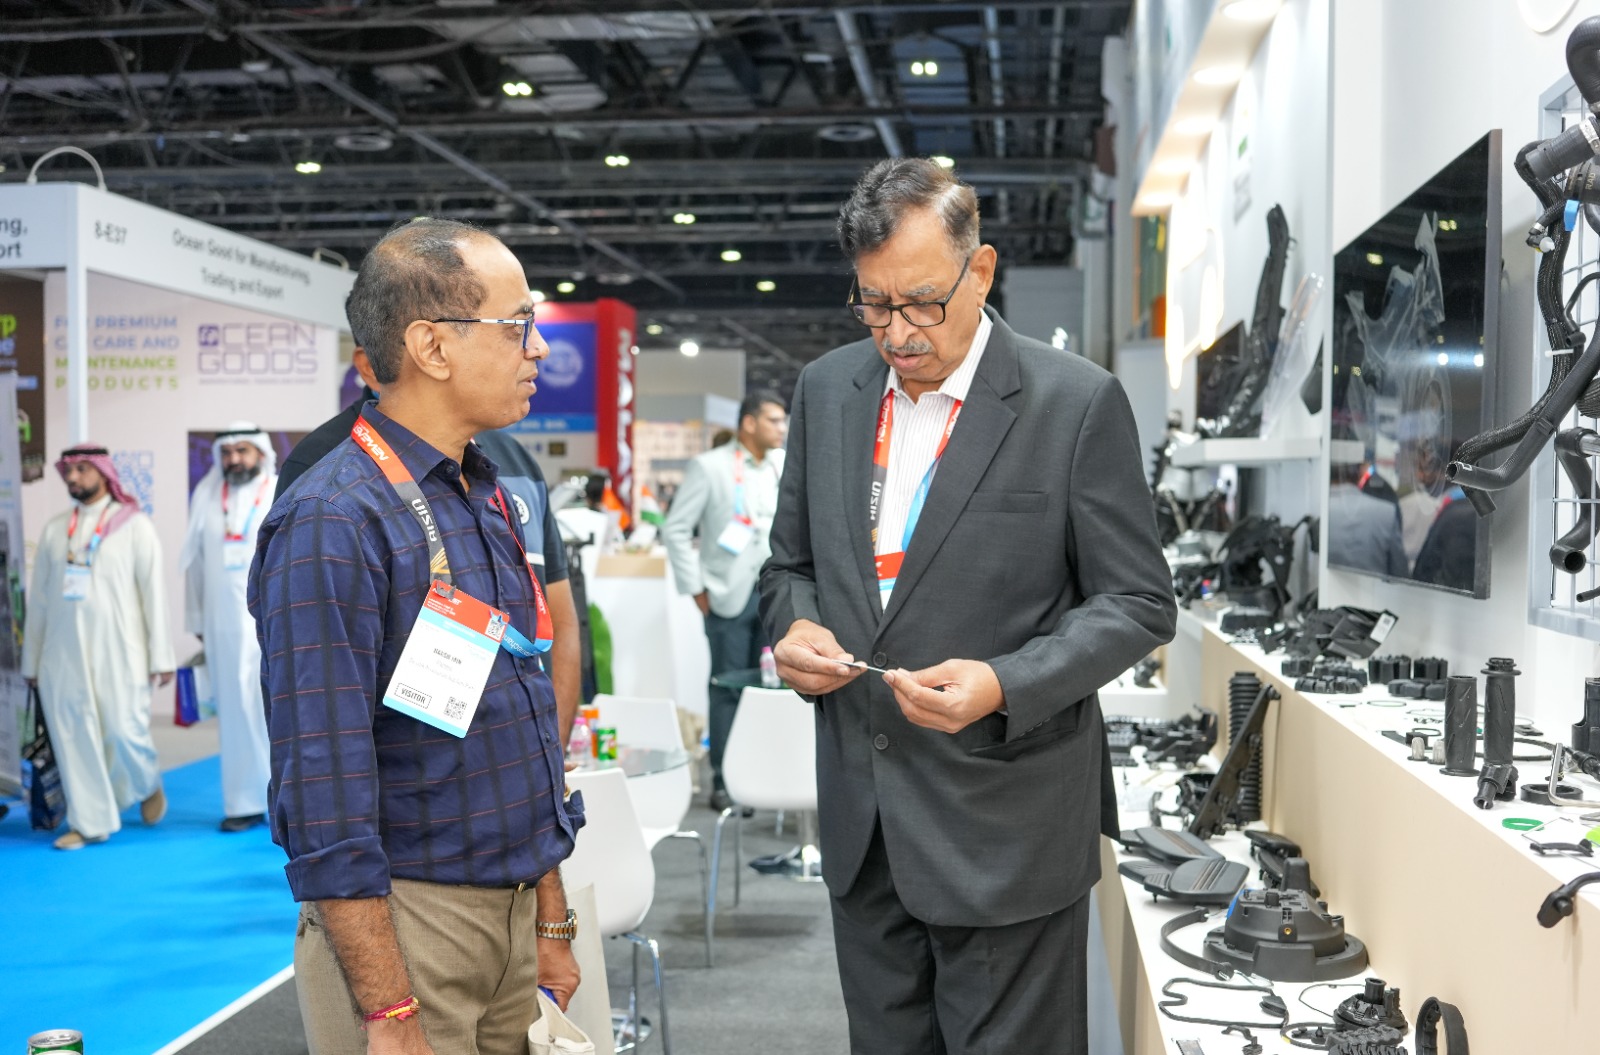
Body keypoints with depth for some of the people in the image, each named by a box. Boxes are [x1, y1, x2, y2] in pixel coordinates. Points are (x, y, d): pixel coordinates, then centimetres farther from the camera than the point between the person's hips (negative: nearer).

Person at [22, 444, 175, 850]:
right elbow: (38, 599, 13)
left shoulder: (133, 525, 3)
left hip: (118, 651, -3)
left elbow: (153, 591, 0)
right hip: (63, 654, 3)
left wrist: (161, 656, -4)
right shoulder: (54, 530, 11)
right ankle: (89, 822, 10)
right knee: (74, 739, 1)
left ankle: (147, 786, 25)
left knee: (124, 731, -5)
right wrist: (31, 660, 12)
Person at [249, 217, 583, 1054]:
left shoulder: (490, 502, 10)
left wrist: (551, 926, 16)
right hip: (402, 922, -8)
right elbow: (323, 788, -21)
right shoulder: (334, 522, -17)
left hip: (510, 919, 8)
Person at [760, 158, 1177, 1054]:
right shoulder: (827, 389, 6)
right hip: (861, 820, 5)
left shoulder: (1078, 402, -10)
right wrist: (794, 627, -7)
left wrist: (1004, 685, -22)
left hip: (1007, 833, -5)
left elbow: (1138, 604, -8)